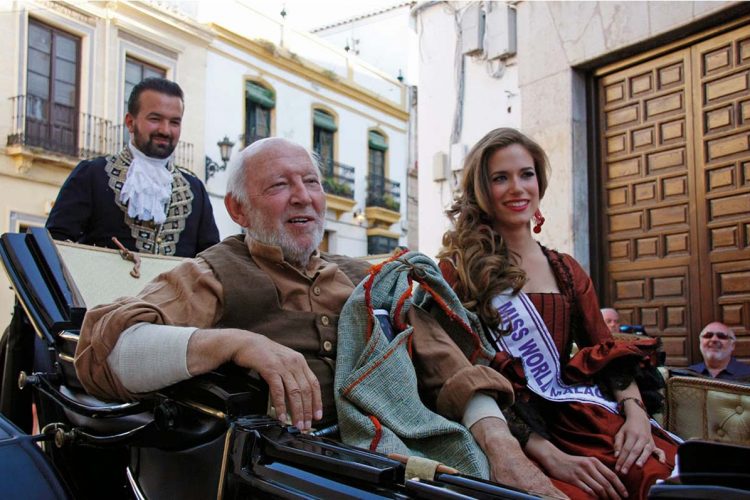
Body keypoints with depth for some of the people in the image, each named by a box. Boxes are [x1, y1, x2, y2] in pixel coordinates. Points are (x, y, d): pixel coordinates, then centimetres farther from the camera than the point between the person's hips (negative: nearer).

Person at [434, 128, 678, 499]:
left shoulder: (567, 271, 18)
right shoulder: (458, 270, 1)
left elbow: (608, 355, 15)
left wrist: (635, 412, -8)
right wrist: (549, 455, -17)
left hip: (575, 417, 5)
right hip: (506, 436, -4)